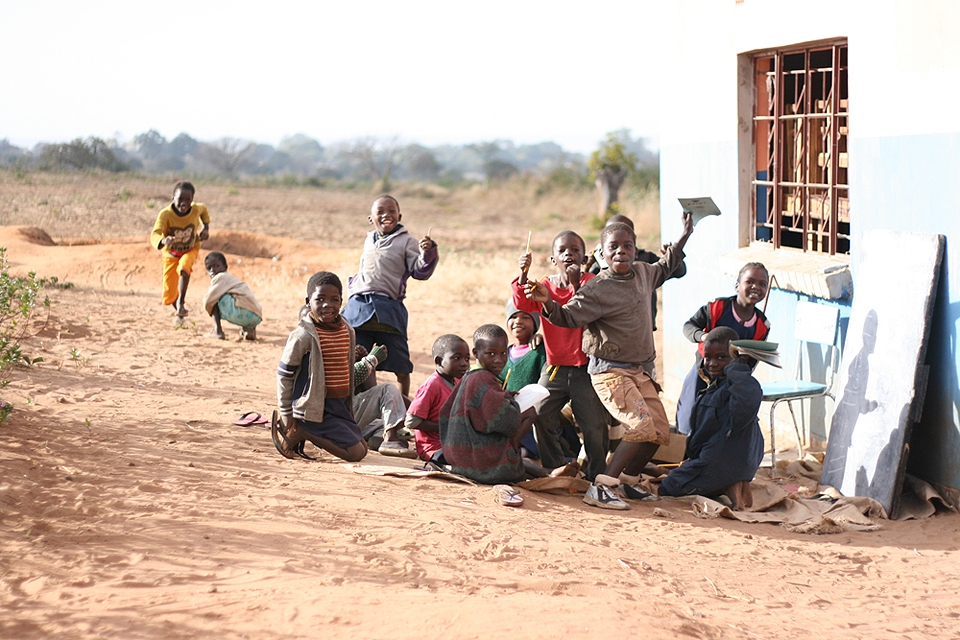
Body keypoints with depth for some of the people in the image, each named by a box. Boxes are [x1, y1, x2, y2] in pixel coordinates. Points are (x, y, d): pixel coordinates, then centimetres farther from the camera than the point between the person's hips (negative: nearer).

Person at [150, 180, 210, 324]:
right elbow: (155, 234, -44)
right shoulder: (165, 214, -31)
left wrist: (206, 227, -6)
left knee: (184, 266, -36)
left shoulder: (196, 209, -21)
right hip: (171, 254, 0)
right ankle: (179, 312, 36)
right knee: (169, 294, 3)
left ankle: (181, 302, -22)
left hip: (190, 249, 0)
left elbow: (204, 210, 6)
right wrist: (163, 241, -66)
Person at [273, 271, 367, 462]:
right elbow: (284, 375, -9)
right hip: (316, 409, -8)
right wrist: (286, 416, -6)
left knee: (362, 447, 12)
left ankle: (304, 434, 12)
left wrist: (348, 407, 16)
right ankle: (296, 432, -2)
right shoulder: (303, 336, -15)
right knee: (355, 452, -11)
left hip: (340, 406, 8)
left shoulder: (348, 332, 5)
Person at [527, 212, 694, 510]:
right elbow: (568, 316, -14)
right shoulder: (597, 289, -15)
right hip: (610, 371, -8)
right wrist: (548, 304, -34)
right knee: (642, 426, -21)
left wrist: (684, 236, 34)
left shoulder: (641, 273, 7)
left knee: (660, 431, 6)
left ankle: (628, 480, 25)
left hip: (638, 370, 8)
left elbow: (663, 269, 30)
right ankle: (601, 488, -18)